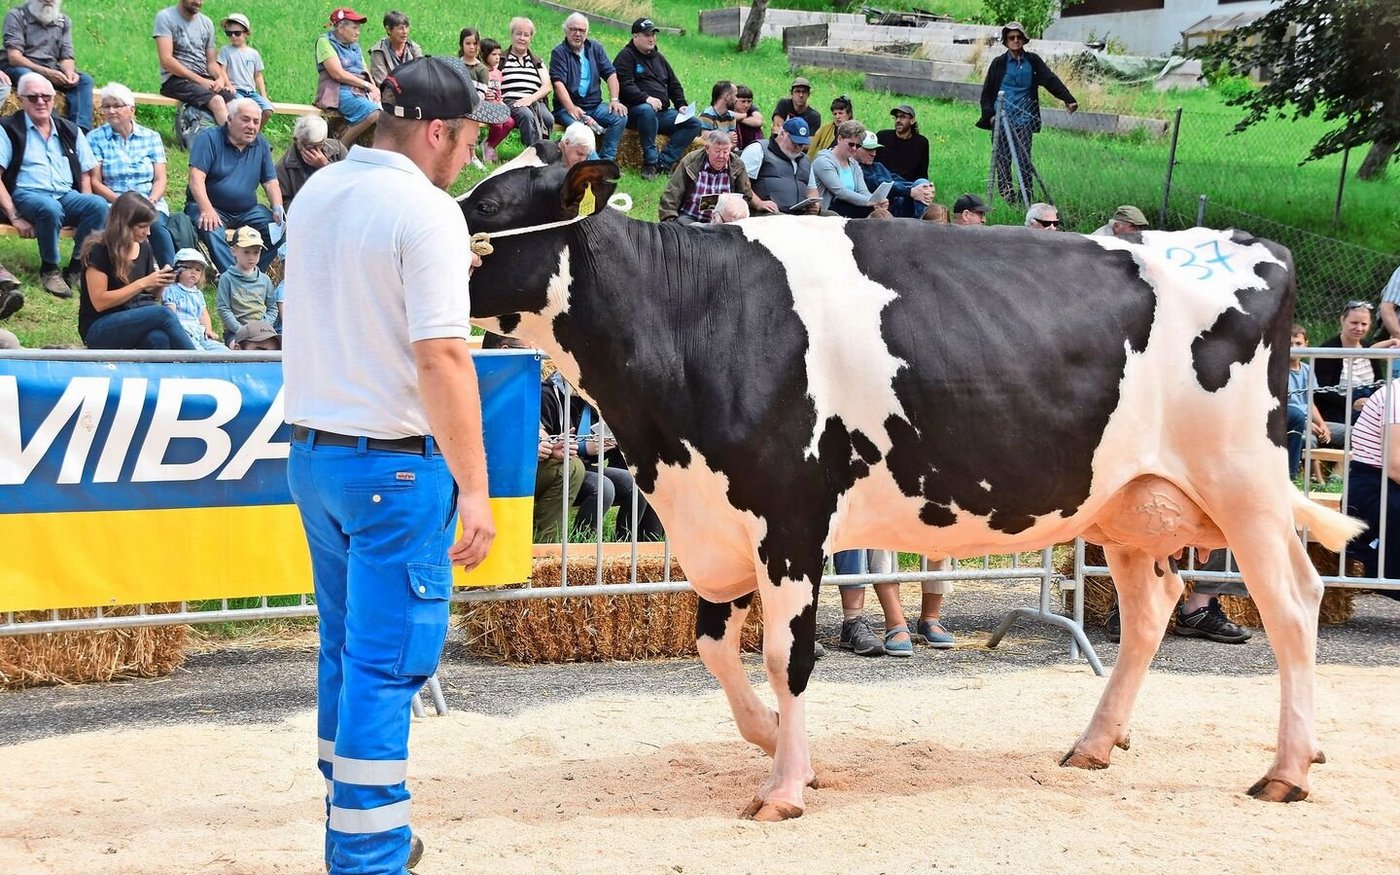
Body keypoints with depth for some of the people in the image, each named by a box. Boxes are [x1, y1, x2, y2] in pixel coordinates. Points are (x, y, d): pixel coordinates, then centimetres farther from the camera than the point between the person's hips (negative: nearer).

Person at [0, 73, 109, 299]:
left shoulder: (69, 131, 19)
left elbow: (85, 175, 18)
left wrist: (83, 210, -1)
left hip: (67, 196, 4)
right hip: (26, 194, -4)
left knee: (98, 205, -28)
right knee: (51, 209, -39)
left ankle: (77, 267, -16)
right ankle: (49, 270, -17)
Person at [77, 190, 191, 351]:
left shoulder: (144, 248, 8)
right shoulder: (99, 250, -11)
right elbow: (99, 302, -17)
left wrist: (160, 284, -6)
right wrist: (142, 283, -18)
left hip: (134, 320, 5)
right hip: (100, 329, -5)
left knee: (158, 338, -33)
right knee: (164, 314, -31)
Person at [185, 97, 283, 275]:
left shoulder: (261, 145, 10)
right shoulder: (209, 139, -6)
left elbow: (271, 182, 10)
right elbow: (196, 177, -17)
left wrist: (278, 209, -10)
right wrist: (207, 210, -32)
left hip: (247, 211, 5)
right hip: (212, 208, -5)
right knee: (211, 230, -37)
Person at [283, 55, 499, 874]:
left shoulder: (317, 193, 9)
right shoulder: (429, 212, -16)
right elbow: (441, 356, -21)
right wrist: (475, 490, -19)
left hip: (312, 451, 8)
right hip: (396, 465, -8)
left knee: (349, 647, 18)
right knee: (388, 661, -2)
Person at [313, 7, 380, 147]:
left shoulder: (355, 46, 23)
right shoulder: (325, 42, -1)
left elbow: (366, 73, 18)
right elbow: (337, 74, -11)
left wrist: (374, 90, -5)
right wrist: (367, 85, -9)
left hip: (360, 93, 7)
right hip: (337, 91, -7)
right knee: (372, 113, -33)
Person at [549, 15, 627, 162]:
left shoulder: (595, 48, 15)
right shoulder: (559, 53, -1)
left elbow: (611, 74, 11)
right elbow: (558, 83, -13)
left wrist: (614, 100, -6)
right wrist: (571, 108, -27)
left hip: (595, 105, 5)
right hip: (567, 107, -5)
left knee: (620, 117, -21)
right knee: (577, 125, -37)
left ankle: (606, 159, -22)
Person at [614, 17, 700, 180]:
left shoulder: (659, 58, 23)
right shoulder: (626, 56, -1)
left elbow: (674, 85, 28)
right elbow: (625, 85, -15)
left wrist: (681, 105, 10)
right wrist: (646, 98, -28)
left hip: (662, 112, 7)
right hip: (634, 110, -7)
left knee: (694, 124, -10)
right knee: (647, 110, -42)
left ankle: (663, 161, -20)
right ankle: (650, 163, -33)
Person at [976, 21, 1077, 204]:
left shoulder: (1033, 61, 6)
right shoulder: (999, 63, 5)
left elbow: (1051, 80, -3)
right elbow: (987, 91, 8)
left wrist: (1068, 99, -16)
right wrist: (989, 114, -5)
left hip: (1023, 118, 0)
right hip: (1002, 120, 0)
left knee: (1024, 158, -8)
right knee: (1002, 158, 0)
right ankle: (1006, 194, 8)